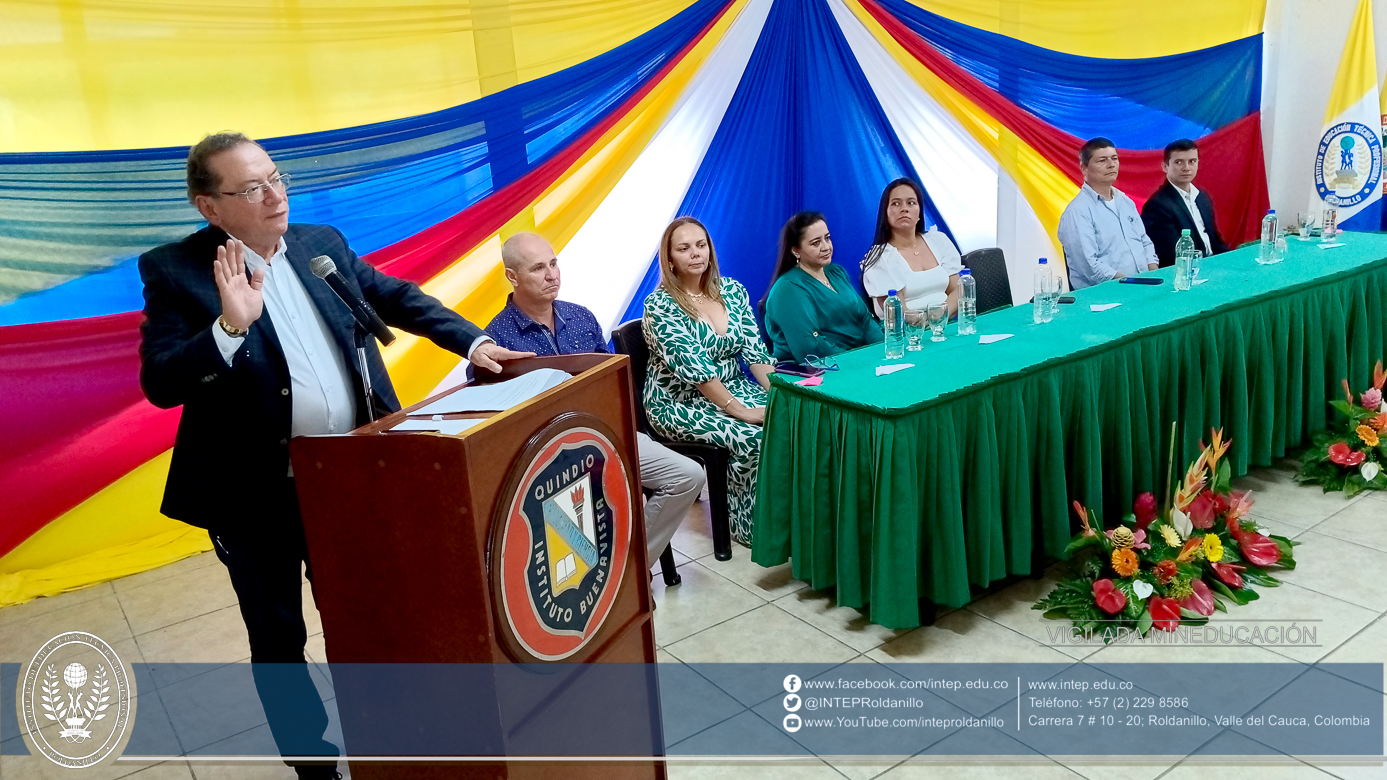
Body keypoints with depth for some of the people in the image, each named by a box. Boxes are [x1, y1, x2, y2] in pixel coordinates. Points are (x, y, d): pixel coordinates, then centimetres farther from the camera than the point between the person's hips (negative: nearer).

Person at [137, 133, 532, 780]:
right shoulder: (174, 270, -9)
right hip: (255, 494, -4)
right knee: (278, 637, 13)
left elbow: (399, 299, 12)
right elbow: (160, 384, -16)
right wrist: (229, 325, -29)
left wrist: (473, 342, 4)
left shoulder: (322, 243, 4)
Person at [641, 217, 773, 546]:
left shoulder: (732, 291, 6)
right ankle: (749, 526, -8)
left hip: (733, 387, 6)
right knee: (752, 437, -28)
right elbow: (693, 368, -22)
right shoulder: (660, 305, -13)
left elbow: (755, 350, 2)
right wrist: (740, 410, -27)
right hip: (680, 404, -5)